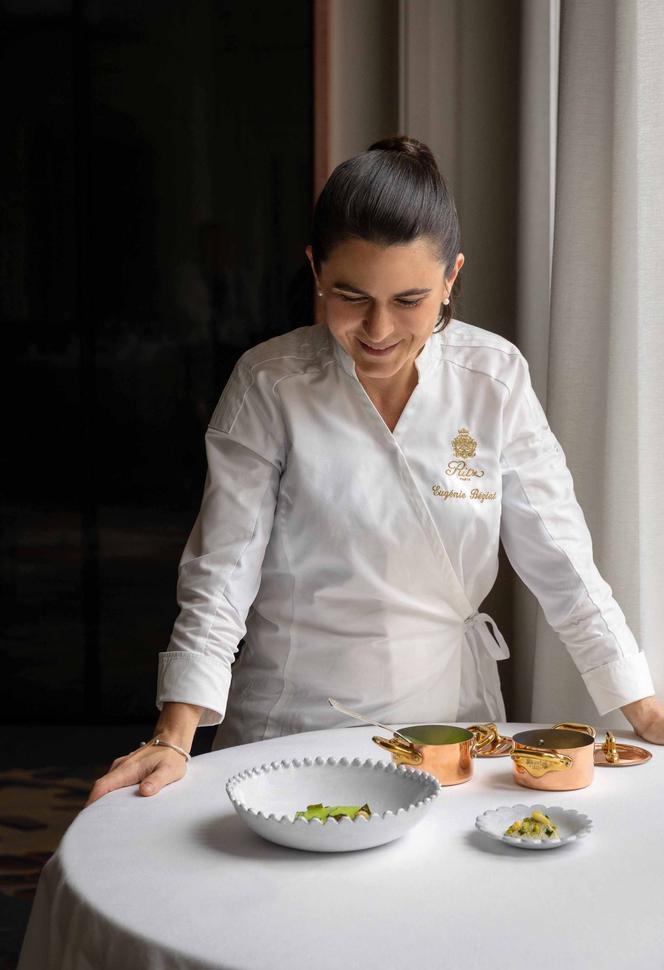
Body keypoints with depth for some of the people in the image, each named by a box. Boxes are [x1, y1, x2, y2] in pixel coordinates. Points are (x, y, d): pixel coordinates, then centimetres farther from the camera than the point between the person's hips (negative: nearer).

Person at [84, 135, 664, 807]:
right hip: (294, 716, -2)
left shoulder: (495, 378, -2)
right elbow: (222, 569, -7)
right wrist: (174, 739, -15)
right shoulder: (269, 384, -8)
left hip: (451, 704, 2)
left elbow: (559, 560, 2)